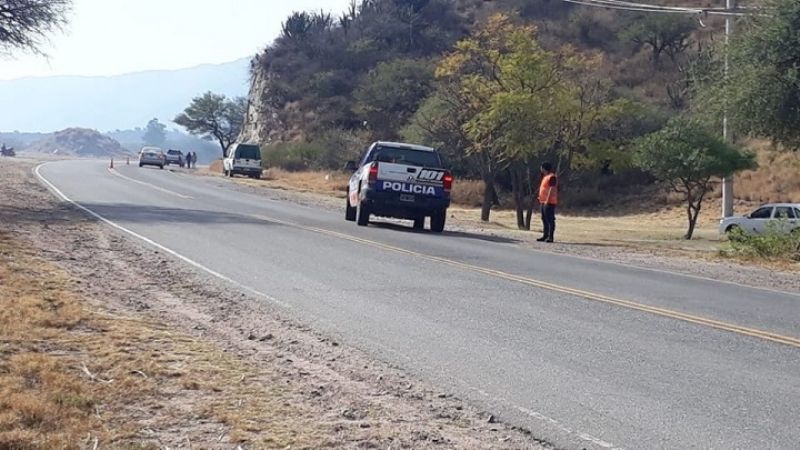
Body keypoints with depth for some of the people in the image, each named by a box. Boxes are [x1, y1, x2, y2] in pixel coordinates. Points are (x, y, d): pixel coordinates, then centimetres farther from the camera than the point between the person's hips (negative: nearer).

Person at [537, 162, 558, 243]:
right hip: (544, 202, 11)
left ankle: (551, 237, -10)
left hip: (549, 202, -11)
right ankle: (545, 236, 19)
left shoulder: (551, 177, -13)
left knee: (550, 220, -10)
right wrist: (541, 198, 20)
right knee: (544, 219, 13)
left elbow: (552, 189, -20)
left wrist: (547, 200, -24)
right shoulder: (545, 176, 19)